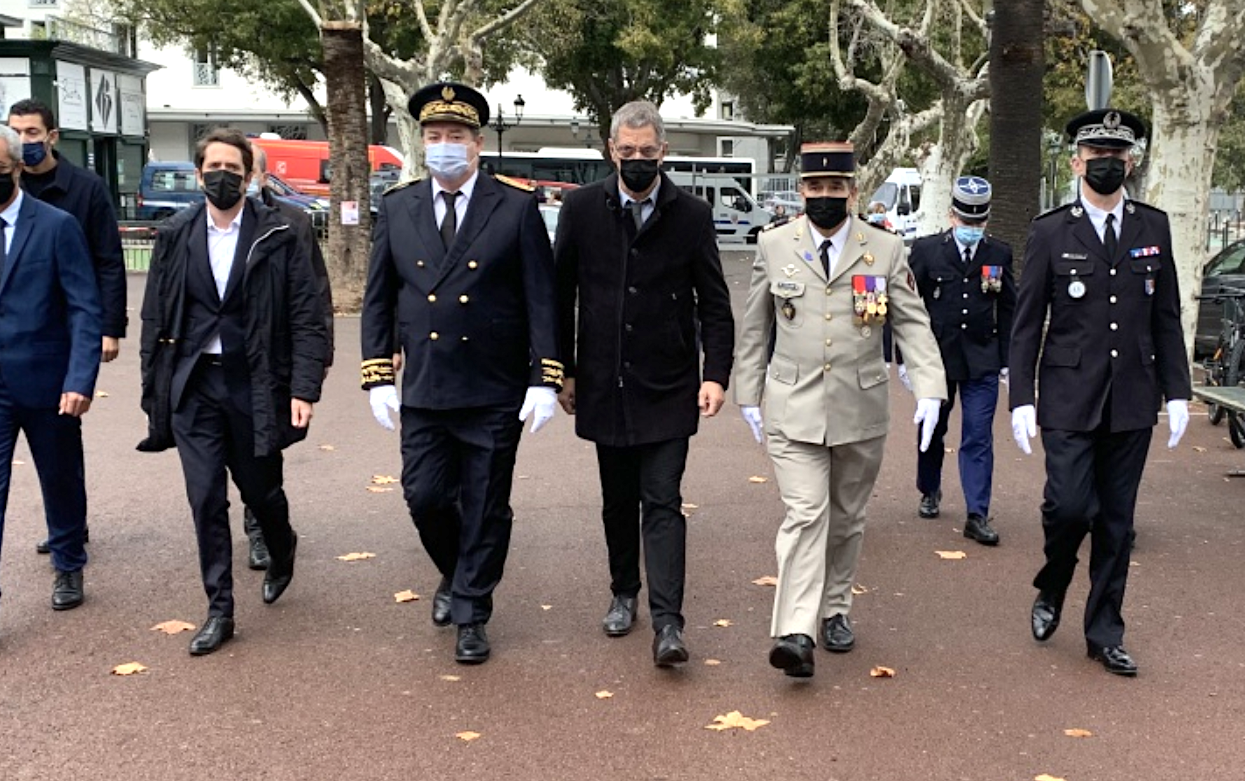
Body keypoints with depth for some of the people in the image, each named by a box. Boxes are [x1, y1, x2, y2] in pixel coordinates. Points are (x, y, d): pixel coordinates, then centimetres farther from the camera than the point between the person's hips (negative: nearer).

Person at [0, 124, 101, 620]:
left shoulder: (56, 226, -7)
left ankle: (68, 569, 36)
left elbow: (85, 309, -9)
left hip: (47, 384, -2)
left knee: (62, 483, 14)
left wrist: (80, 381, -16)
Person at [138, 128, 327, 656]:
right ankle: (219, 610, 14)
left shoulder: (277, 237, -4)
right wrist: (154, 392, 5)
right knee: (206, 499, 2)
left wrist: (303, 389, -12)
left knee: (261, 490, 12)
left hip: (255, 387, -2)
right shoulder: (174, 237, 4)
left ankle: (281, 553, 45)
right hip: (193, 387, 2)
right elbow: (155, 319, 7)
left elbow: (306, 319, -5)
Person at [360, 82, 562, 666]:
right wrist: (378, 376, 1)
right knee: (425, 497, 3)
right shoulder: (396, 208, 5)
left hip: (495, 393, -2)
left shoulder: (517, 207, -3)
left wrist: (546, 378, -10)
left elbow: (541, 299, -4)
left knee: (486, 508, 6)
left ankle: (471, 615, 22)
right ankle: (456, 575, 34)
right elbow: (378, 299, 8)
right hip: (423, 392, 2)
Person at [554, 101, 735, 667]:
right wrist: (563, 371, 5)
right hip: (604, 384, 2)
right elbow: (562, 294, 7)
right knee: (618, 500, 14)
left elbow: (714, 303, 0)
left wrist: (716, 375, -10)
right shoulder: (582, 208, 1)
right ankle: (624, 594, 32)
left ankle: (667, 624, -8)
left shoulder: (692, 215, -2)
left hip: (668, 387, -2)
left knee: (662, 502, -6)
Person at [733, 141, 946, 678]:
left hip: (861, 411, 2)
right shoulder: (773, 246, 2)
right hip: (793, 410, -1)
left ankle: (835, 610, 32)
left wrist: (929, 391, -11)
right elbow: (754, 327, 9)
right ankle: (795, 634, -14)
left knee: (847, 518, 14)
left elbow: (913, 323, 1)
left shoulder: (886, 250, 1)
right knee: (805, 514, -12)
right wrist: (747, 393, 10)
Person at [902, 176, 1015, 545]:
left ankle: (977, 516, -1)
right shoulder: (926, 250, -2)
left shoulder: (999, 254, 4)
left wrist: (1007, 360, 8)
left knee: (978, 438, -3)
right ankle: (930, 492, 37)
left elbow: (1008, 310, 10)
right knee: (932, 430, 14)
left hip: (982, 361, 0)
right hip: (935, 355, 0)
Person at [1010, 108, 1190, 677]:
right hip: (1069, 400, -3)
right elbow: (1027, 324, 0)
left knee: (1116, 522, 8)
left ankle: (1104, 634, 20)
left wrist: (1176, 391, 5)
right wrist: (1021, 400, -5)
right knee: (1069, 506, -10)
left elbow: (1167, 316, 11)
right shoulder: (1050, 232, 0)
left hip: (1132, 401, 3)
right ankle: (1050, 591, 20)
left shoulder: (1153, 227, 8)